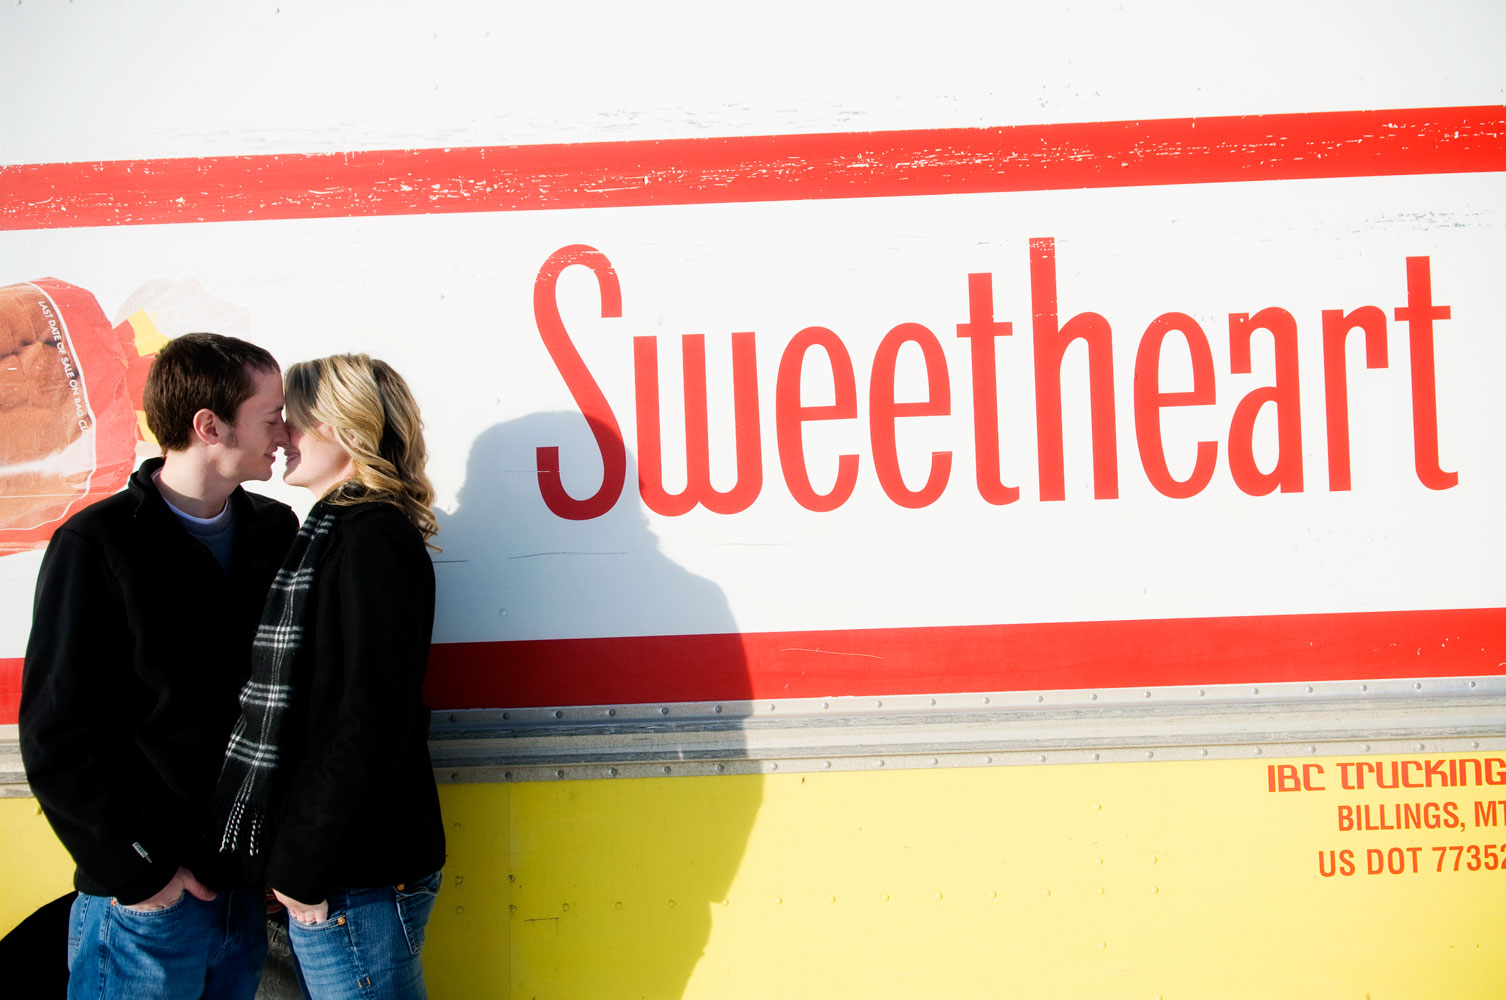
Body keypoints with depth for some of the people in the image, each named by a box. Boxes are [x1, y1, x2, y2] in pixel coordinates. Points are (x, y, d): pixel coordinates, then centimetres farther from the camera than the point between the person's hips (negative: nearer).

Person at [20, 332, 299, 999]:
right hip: (149, 898, -5)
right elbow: (56, 739, -10)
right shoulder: (98, 546, -9)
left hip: (248, 888, 5)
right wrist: (142, 869, -11)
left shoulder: (275, 533, 7)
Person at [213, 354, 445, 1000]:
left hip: (356, 881, -9)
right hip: (329, 872, 9)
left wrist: (304, 869, -17)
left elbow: (374, 720, -22)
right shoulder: (333, 533, 16)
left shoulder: (375, 540, -14)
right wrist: (293, 861, 12)